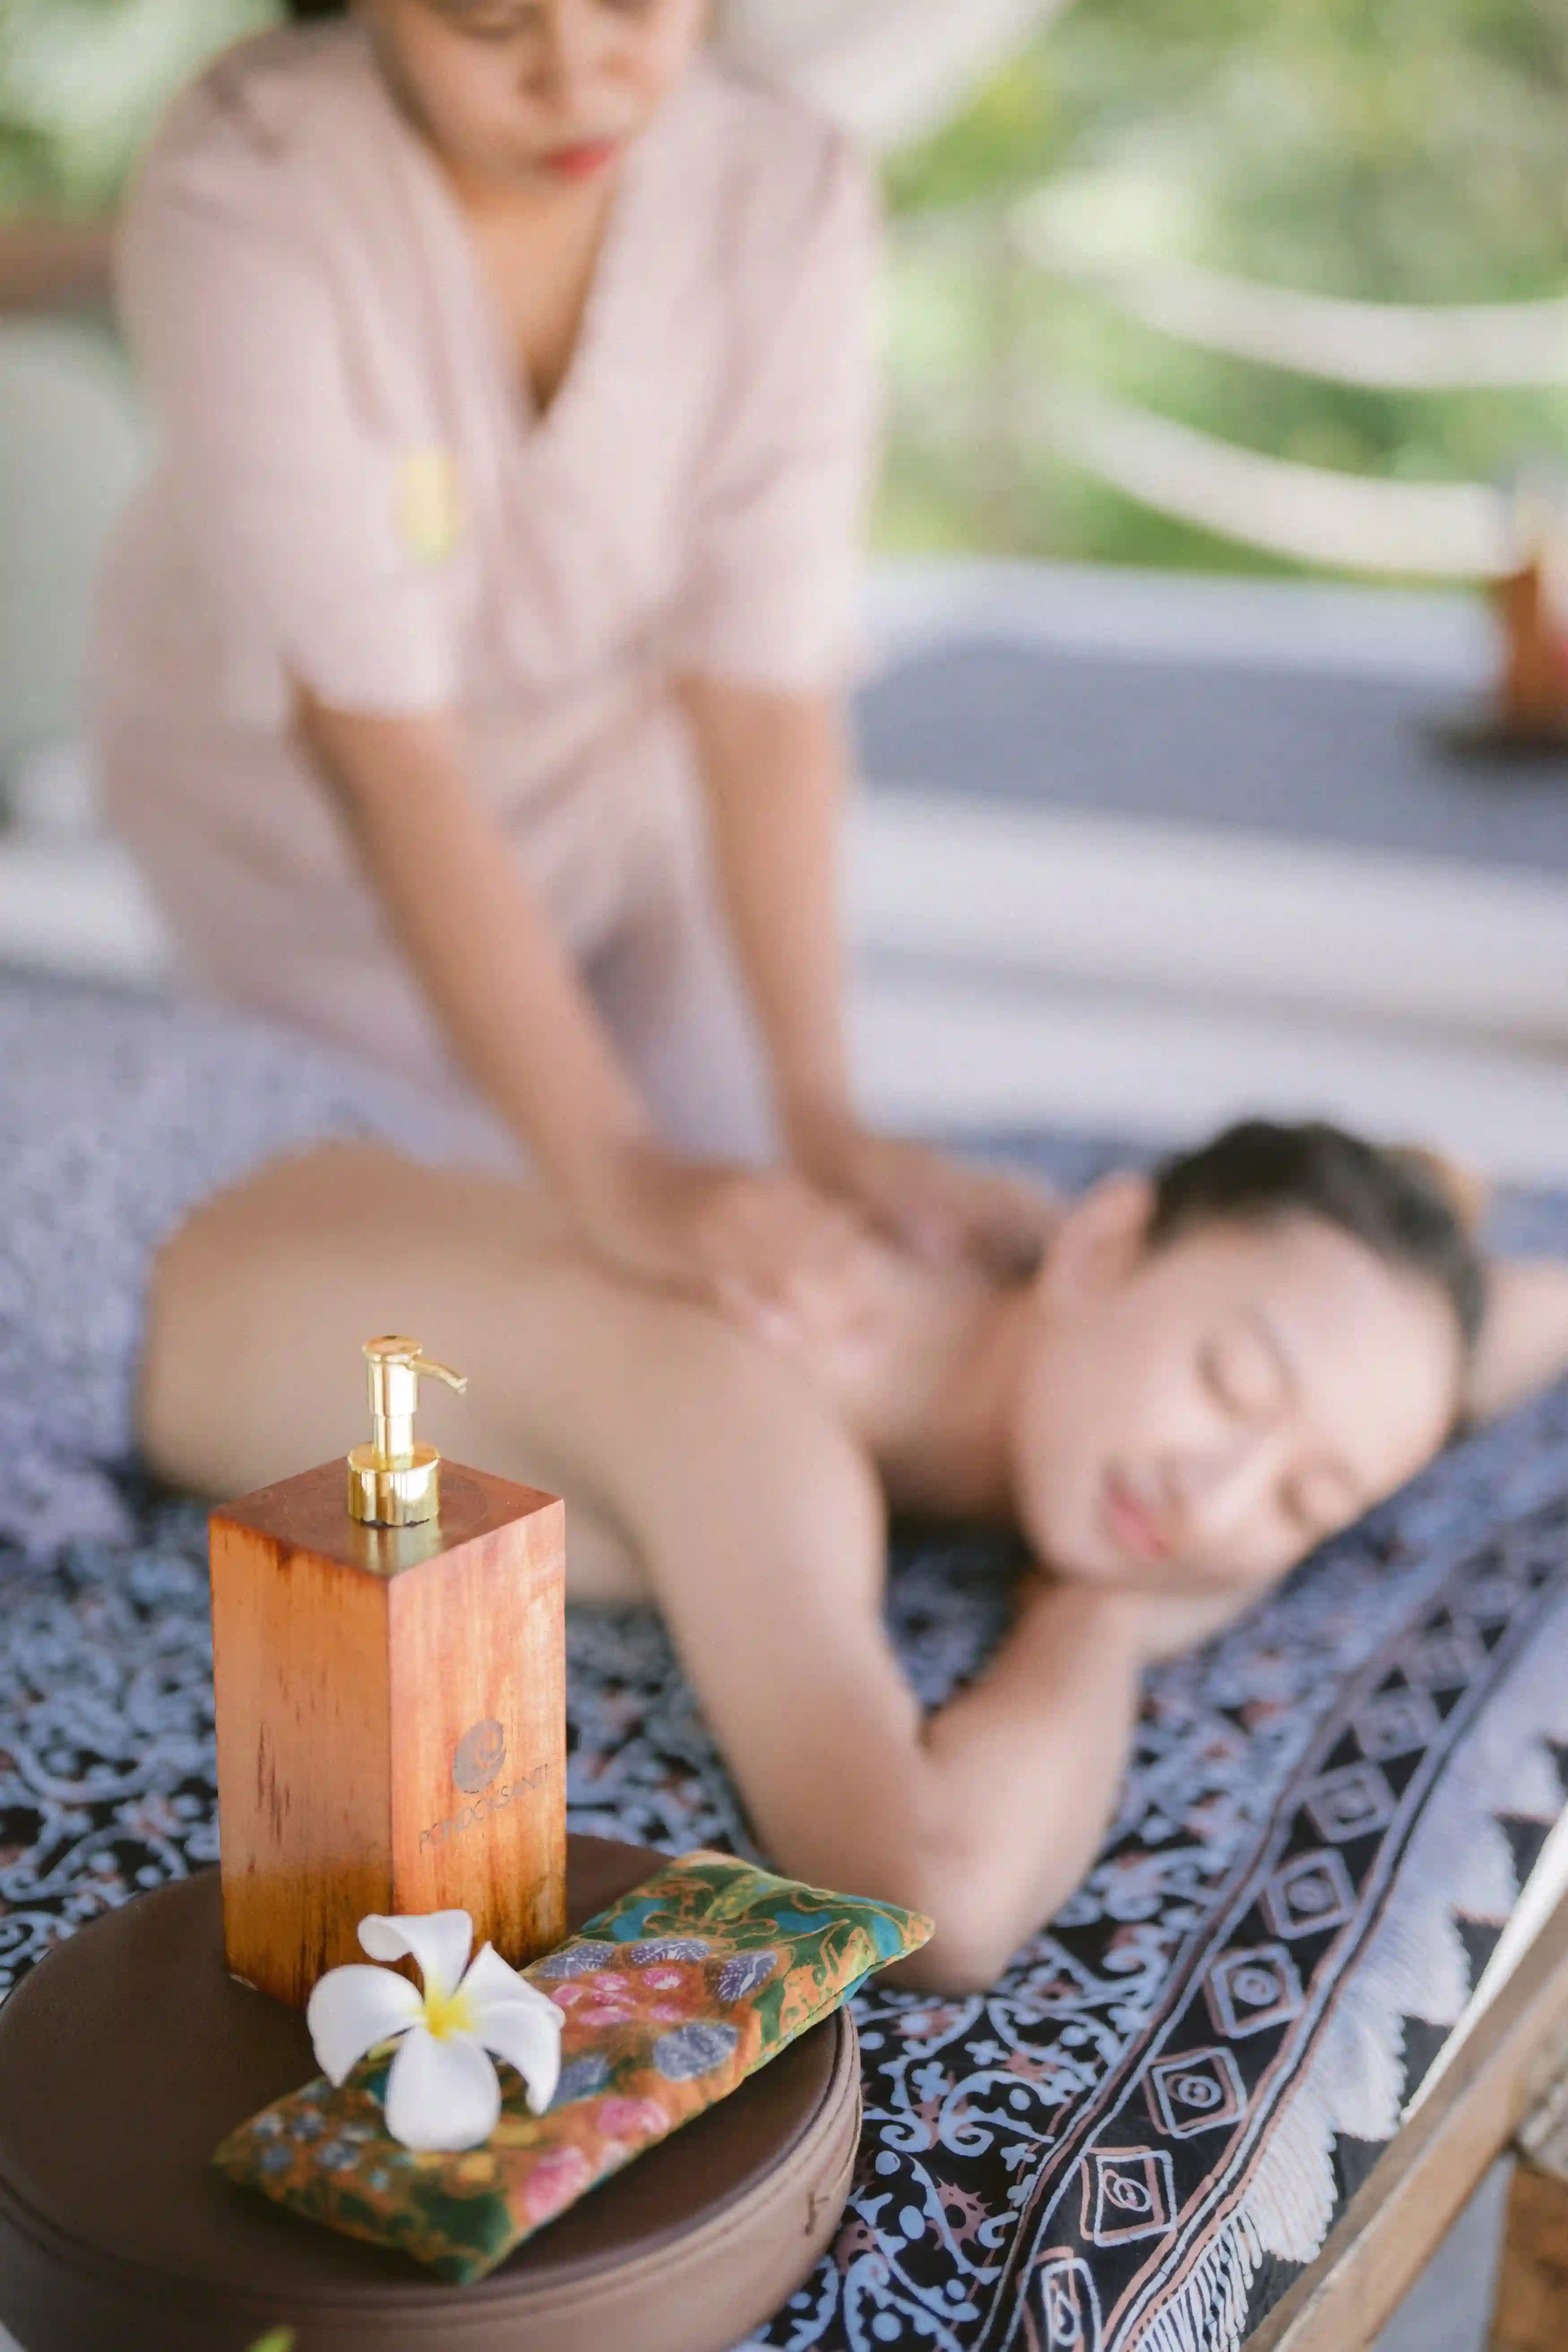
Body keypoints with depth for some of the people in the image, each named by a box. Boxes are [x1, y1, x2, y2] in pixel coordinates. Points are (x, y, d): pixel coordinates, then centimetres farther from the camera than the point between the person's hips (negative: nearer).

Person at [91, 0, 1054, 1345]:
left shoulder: (789, 190, -25)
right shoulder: (240, 207, -33)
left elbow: (765, 698, -27)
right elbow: (385, 748, -37)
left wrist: (822, 1118, -35)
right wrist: (614, 1170, -43)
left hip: (630, 781, 3)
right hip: (308, 826, -2)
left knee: (751, 1292, 6)